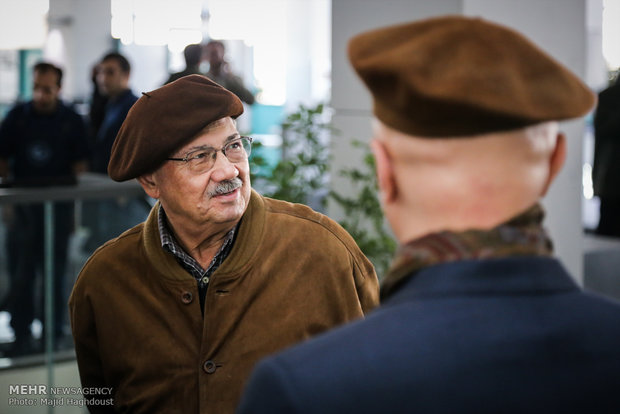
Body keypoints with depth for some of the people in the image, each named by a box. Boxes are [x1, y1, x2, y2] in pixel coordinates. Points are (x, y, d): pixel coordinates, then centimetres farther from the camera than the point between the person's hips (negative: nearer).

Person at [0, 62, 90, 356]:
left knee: (55, 274, 6)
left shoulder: (72, 121, 1)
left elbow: (80, 165, 1)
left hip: (57, 207, -1)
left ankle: (54, 335, 15)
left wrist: (74, 207, -7)